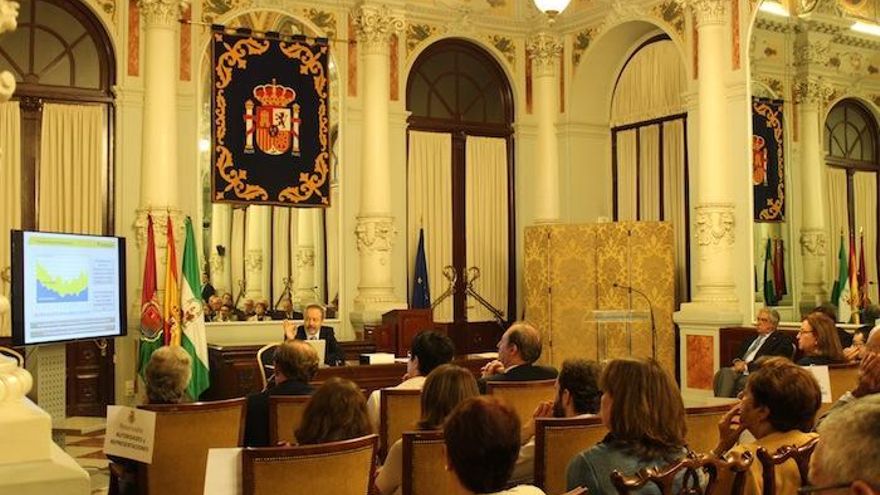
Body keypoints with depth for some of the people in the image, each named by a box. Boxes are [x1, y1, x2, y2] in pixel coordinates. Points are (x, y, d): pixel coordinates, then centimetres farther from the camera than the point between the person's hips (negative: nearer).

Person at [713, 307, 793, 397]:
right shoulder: (751, 338, 30)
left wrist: (746, 366, -11)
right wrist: (737, 362, 0)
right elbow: (738, 355, 24)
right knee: (725, 372, -28)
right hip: (739, 371, 6)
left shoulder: (781, 341, 7)